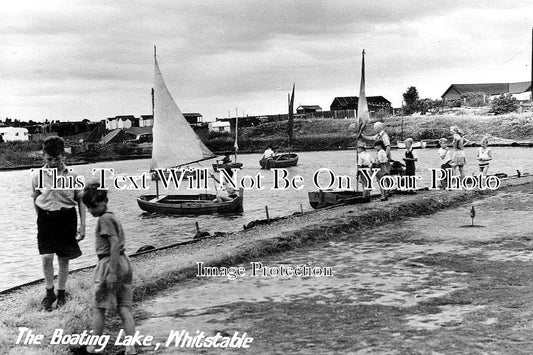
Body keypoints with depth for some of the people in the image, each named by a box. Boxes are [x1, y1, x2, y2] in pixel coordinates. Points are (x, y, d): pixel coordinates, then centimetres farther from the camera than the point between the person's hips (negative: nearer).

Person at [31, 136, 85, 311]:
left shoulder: (72, 176, -6)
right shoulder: (37, 175, -4)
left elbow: (81, 200, 1)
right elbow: (35, 199, 11)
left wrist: (82, 225, -1)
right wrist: (41, 218, 11)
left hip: (67, 218, 0)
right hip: (46, 218, 0)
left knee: (64, 258, 7)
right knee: (46, 257, -9)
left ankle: (61, 292, 25)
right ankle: (49, 292, 10)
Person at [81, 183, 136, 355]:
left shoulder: (104, 219, -12)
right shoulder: (113, 217, 15)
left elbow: (115, 245, -20)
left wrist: (112, 272, -22)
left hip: (109, 263, -8)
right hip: (125, 262, 8)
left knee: (99, 308, 7)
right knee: (124, 309, 5)